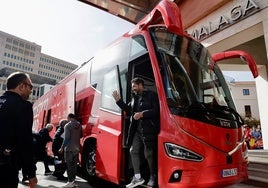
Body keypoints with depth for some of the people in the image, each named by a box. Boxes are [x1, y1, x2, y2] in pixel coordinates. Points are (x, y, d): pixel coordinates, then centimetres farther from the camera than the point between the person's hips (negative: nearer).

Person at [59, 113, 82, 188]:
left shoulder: (67, 125, -12)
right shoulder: (79, 125, 5)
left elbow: (66, 138, -15)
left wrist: (62, 148, -8)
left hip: (69, 148, -6)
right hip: (77, 148, 6)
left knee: (69, 165, 1)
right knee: (74, 164, 11)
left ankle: (70, 182, 3)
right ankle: (73, 181, 17)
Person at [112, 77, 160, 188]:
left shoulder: (152, 95, -5)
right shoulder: (135, 98, 19)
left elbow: (156, 110, -15)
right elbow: (128, 109, 21)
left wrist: (142, 114, -20)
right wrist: (118, 100, 14)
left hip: (148, 130, -7)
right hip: (137, 130, 8)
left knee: (149, 154, 0)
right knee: (133, 151, 6)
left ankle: (153, 177, 23)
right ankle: (137, 177, 18)